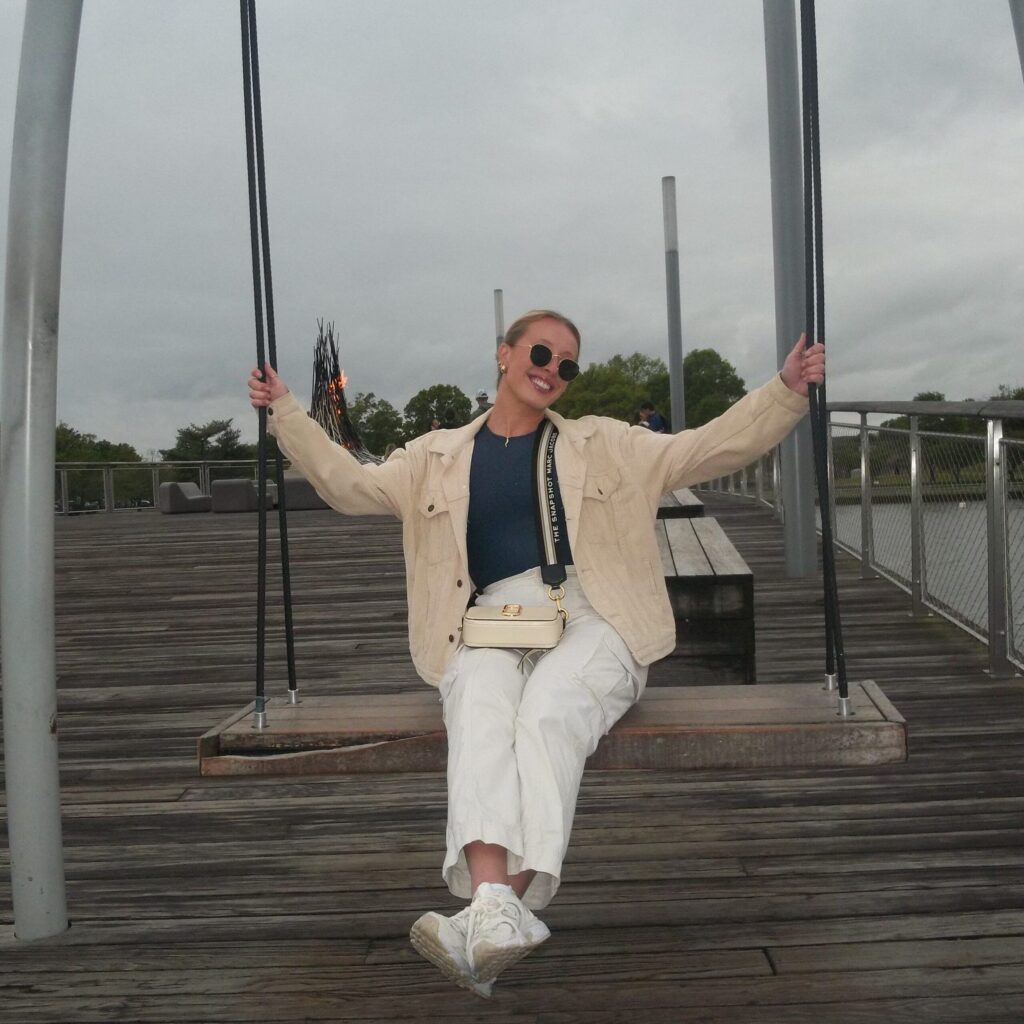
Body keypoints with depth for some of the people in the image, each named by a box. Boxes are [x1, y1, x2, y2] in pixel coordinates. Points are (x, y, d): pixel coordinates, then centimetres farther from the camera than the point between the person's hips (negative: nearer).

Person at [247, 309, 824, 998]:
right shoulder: (438, 458, 23)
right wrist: (286, 413, 13)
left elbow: (711, 449, 17)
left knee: (548, 712, -34)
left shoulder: (604, 444, 21)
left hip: (589, 618, 0)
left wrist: (786, 391, 7)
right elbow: (352, 485, 19)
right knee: (480, 710, -34)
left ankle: (496, 913, -44)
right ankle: (495, 903, -50)